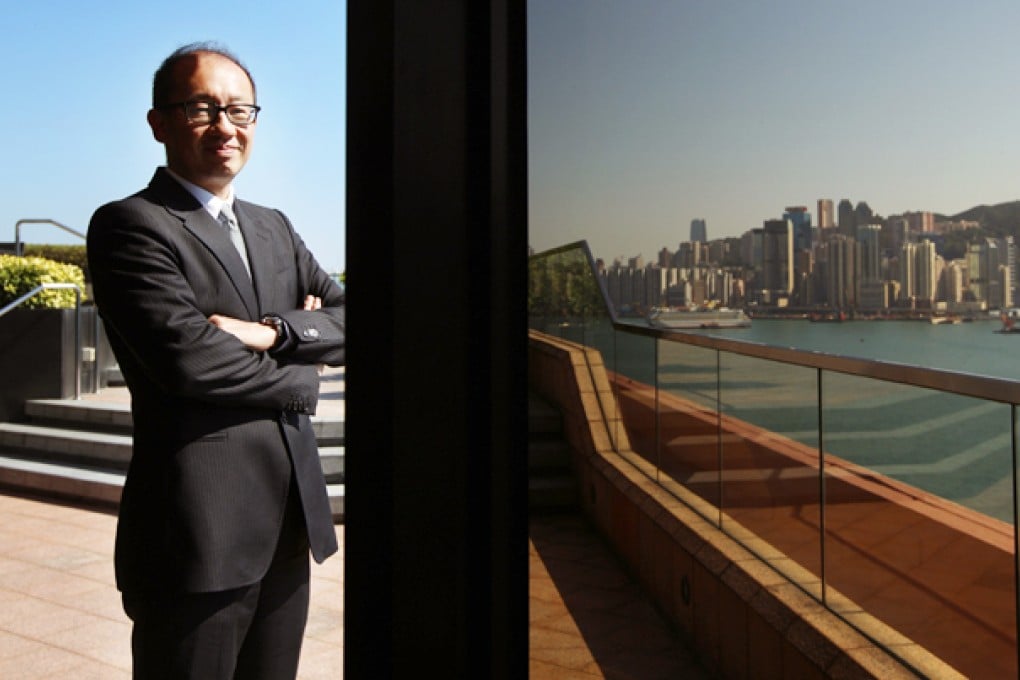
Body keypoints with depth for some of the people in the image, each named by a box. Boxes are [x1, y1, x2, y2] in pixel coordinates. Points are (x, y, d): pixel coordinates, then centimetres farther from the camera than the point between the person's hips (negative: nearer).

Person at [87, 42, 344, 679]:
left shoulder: (274, 227, 15)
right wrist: (303, 381, -7)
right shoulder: (129, 225, -8)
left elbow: (344, 318, 5)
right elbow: (185, 356, -20)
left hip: (290, 526, 7)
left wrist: (272, 333, -14)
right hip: (199, 531, -6)